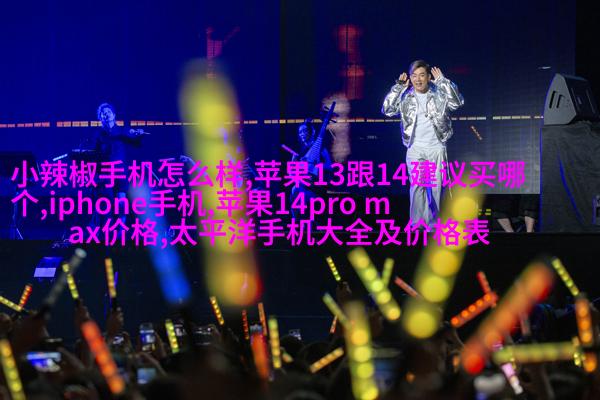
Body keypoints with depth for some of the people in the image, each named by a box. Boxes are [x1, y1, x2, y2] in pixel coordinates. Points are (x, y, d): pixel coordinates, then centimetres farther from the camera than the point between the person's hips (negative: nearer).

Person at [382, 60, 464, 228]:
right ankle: (417, 224, -14)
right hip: (415, 148, 0)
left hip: (436, 147, 0)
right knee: (416, 185, -13)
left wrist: (442, 81, -16)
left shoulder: (439, 93, -1)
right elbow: (387, 110, -8)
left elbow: (457, 102, -16)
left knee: (436, 187, 5)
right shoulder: (405, 96, 2)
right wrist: (399, 87, -9)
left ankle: (432, 224, 16)